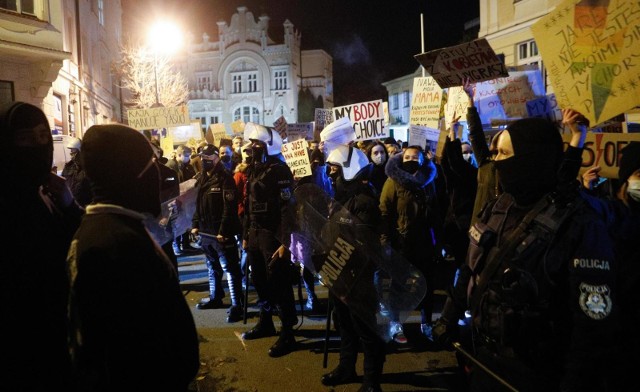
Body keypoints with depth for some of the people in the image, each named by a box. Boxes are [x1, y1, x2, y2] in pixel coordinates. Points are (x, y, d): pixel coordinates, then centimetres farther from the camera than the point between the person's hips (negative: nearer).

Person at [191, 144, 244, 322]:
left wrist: (223, 231, -23)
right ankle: (215, 298, 35)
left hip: (222, 232, -9)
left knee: (230, 269, -5)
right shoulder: (202, 179, 15)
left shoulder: (225, 178, -12)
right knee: (213, 268, 21)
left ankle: (236, 305, -2)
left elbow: (230, 207, -19)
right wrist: (195, 224, 12)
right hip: (206, 232, 9)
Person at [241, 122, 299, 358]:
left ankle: (288, 335, 6)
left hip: (272, 235, -9)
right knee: (260, 281, 18)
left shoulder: (279, 171, -13)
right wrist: (246, 235, 17)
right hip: (255, 234, 9)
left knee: (279, 284, -3)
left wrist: (285, 242, -24)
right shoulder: (255, 171, 14)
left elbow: (287, 208, -19)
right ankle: (265, 323, 35)